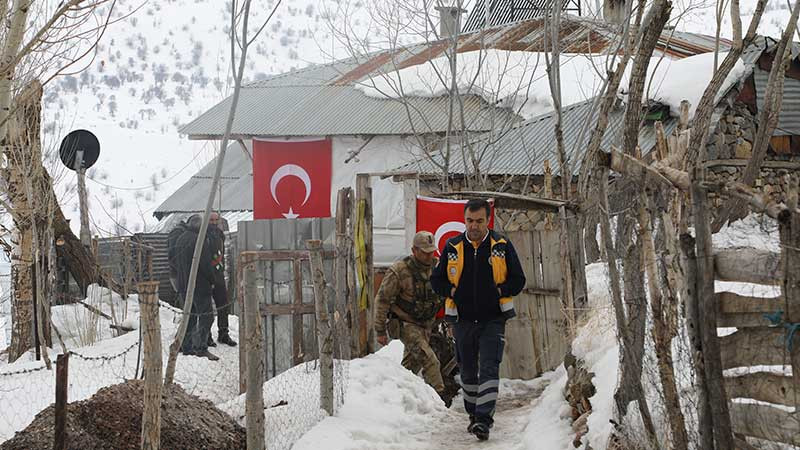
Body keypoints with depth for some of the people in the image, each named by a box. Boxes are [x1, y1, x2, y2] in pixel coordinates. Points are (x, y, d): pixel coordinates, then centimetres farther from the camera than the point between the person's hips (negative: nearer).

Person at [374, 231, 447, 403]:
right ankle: (439, 395, -19)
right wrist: (380, 330, -9)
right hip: (405, 324, -6)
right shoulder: (399, 271, -17)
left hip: (426, 324, 6)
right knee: (429, 359, -21)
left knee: (412, 364, 15)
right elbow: (382, 300, -11)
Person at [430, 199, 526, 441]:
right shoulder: (452, 247, 3)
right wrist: (453, 291, -7)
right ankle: (473, 414, 27)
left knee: (489, 368, -13)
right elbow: (436, 280, 10)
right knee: (467, 371, 12)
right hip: (462, 319, 3)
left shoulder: (502, 246, -1)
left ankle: (484, 419, -18)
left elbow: (518, 280, 4)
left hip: (493, 319, -3)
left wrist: (498, 291, -11)